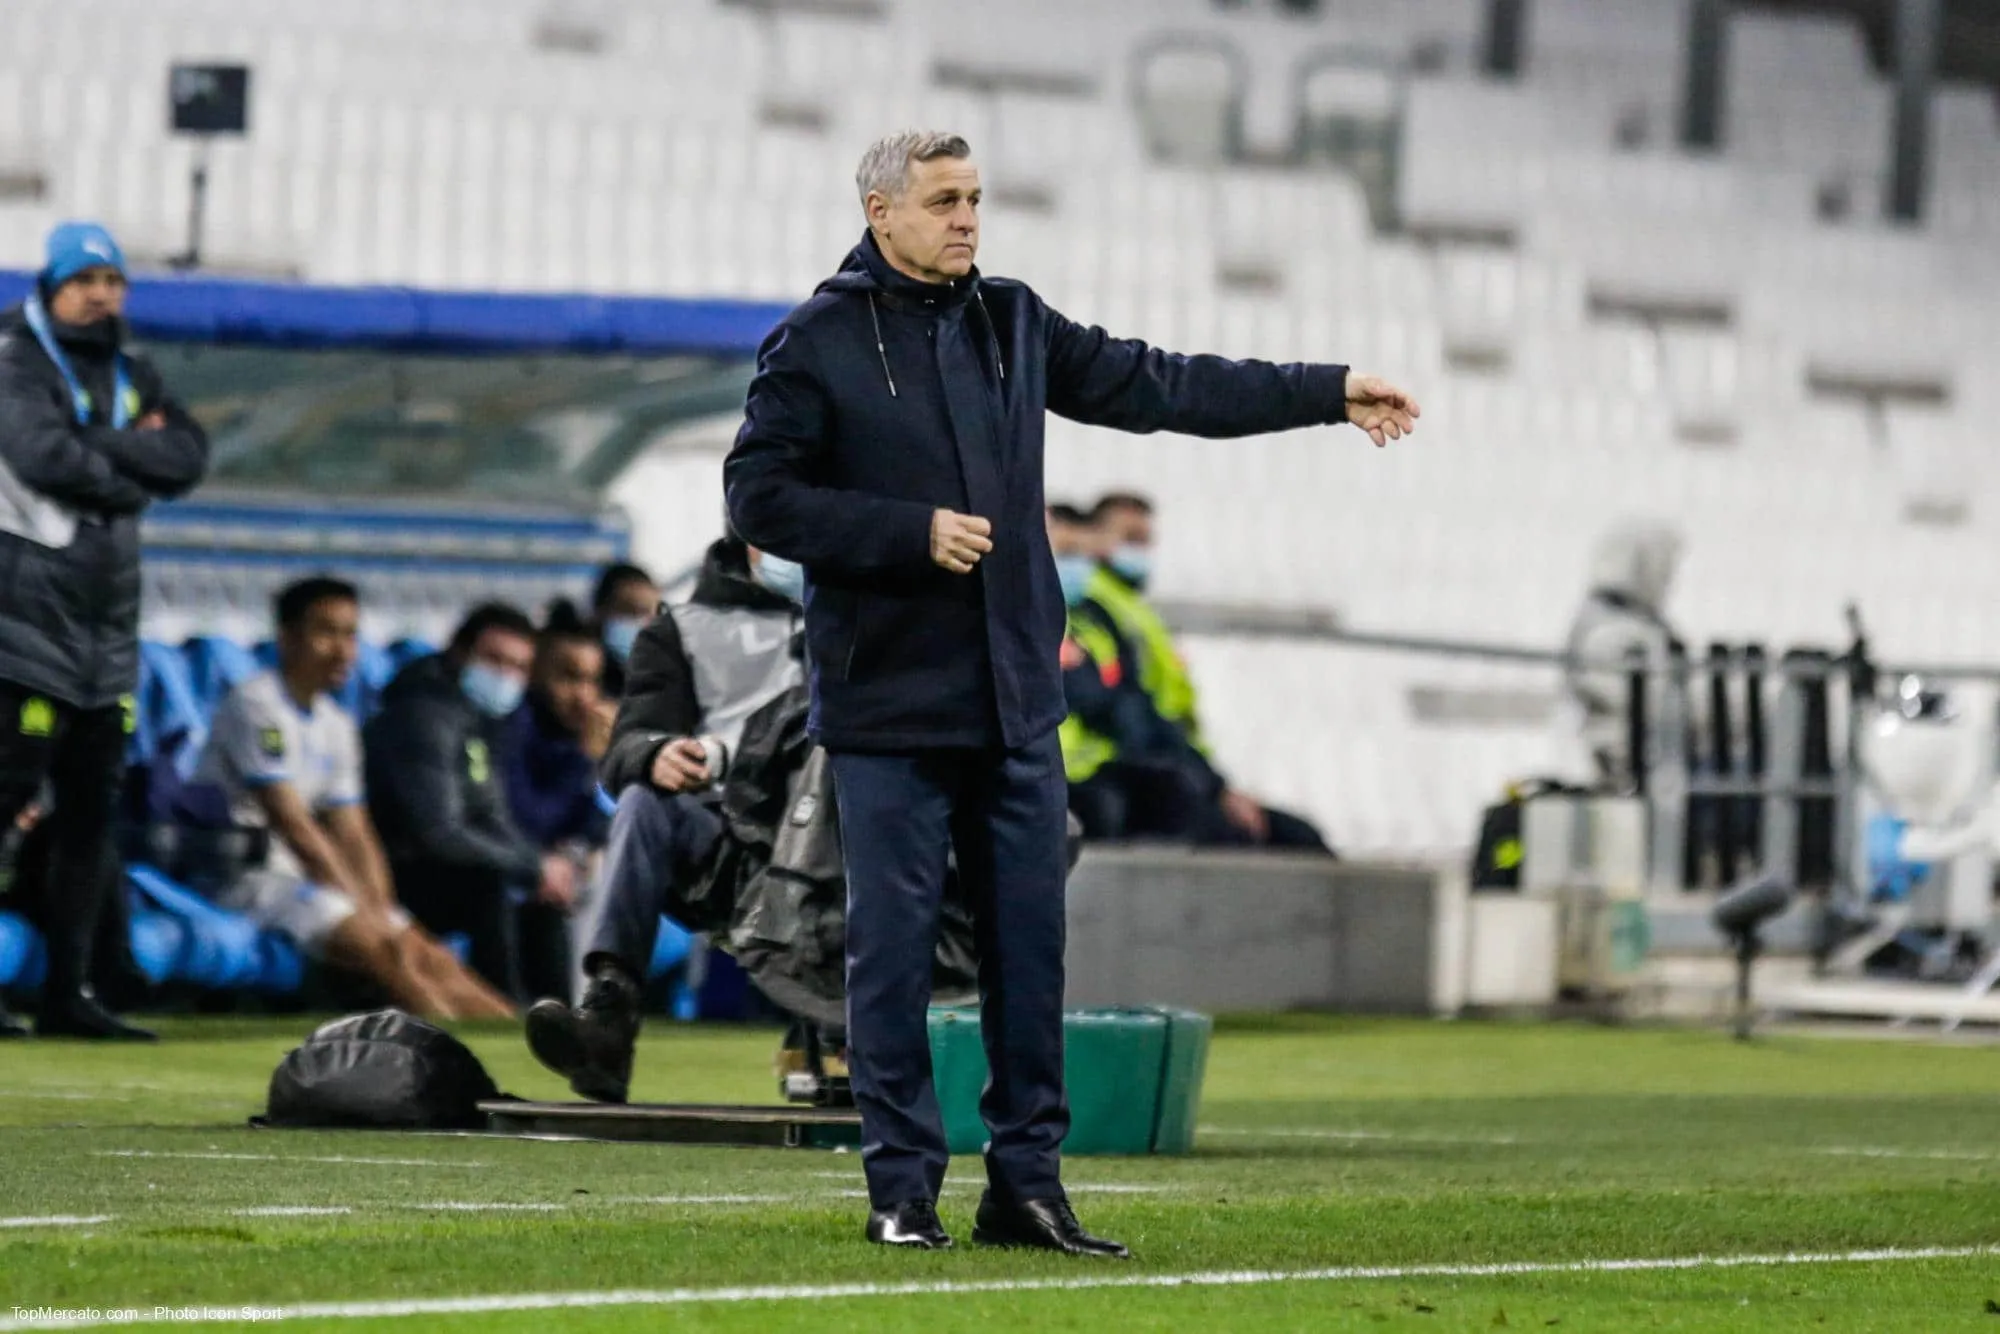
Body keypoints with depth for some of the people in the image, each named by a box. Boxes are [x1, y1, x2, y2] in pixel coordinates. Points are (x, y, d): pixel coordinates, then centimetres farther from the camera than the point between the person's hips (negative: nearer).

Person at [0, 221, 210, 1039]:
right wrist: (136, 467, -7)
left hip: (107, 630, 7)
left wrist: (105, 447, -11)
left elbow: (189, 456, 2)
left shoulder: (132, 379, 17)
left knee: (92, 808, 5)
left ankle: (68, 993, 8)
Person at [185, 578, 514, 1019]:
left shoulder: (335, 726, 15)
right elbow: (294, 825, -18)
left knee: (431, 959, -7)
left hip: (296, 876, 8)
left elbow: (354, 835, 10)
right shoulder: (257, 706, -12)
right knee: (379, 949, -26)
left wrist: (383, 912, -7)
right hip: (240, 874, -8)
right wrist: (366, 913, -18)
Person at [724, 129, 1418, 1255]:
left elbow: (1159, 387, 16)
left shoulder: (1013, 325, 12)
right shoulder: (818, 345, -4)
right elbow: (761, 496, -8)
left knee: (1030, 942, 5)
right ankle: (904, 1188, 5)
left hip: (1016, 700, 5)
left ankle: (1028, 1181, 11)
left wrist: (1329, 393, 14)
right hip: (889, 703, -5)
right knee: (896, 945, -2)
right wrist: (916, 532, -16)